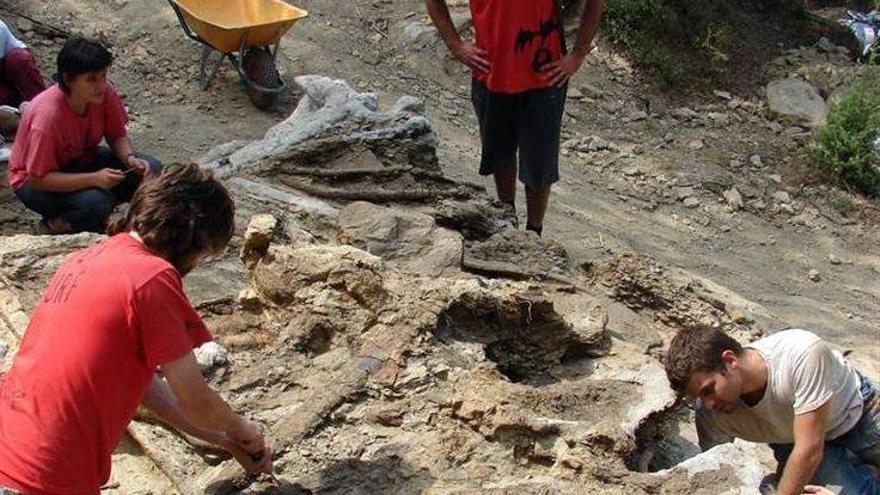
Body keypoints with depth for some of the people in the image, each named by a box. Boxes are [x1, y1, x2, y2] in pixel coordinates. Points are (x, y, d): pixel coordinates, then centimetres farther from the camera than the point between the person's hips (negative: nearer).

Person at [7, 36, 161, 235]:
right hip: (35, 181, -6)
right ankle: (55, 225, -3)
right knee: (95, 202, -35)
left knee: (151, 170, -13)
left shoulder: (104, 94, -18)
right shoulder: (47, 116, -33)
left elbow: (117, 135, -2)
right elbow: (39, 178, -30)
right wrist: (93, 179, -38)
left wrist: (130, 158, -23)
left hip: (82, 161, 7)